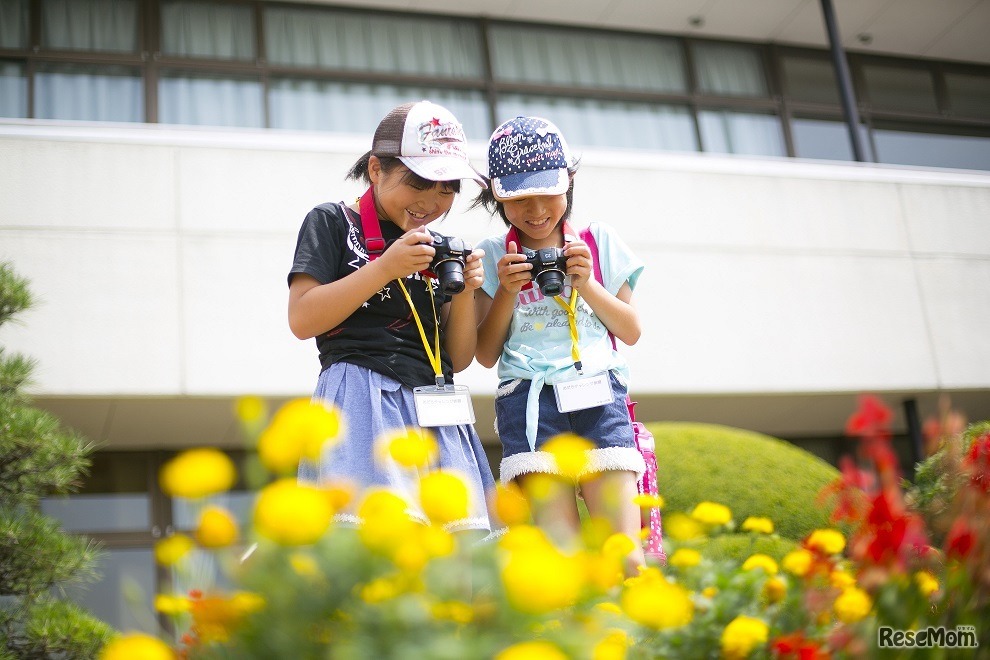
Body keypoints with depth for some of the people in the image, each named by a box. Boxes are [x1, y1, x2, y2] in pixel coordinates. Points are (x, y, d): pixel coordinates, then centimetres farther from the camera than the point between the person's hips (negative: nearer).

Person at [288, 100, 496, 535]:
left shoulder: (439, 249, 19)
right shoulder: (332, 223, 6)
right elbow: (302, 319, -7)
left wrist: (465, 293, 0)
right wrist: (384, 268, -12)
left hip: (438, 413, 5)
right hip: (364, 404, -5)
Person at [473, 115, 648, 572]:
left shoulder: (597, 241, 13)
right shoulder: (494, 257, 10)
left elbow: (631, 332, 14)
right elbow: (486, 354, 7)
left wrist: (586, 285, -1)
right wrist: (507, 291, -6)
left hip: (599, 399, 1)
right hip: (529, 404, -1)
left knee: (624, 557, -7)